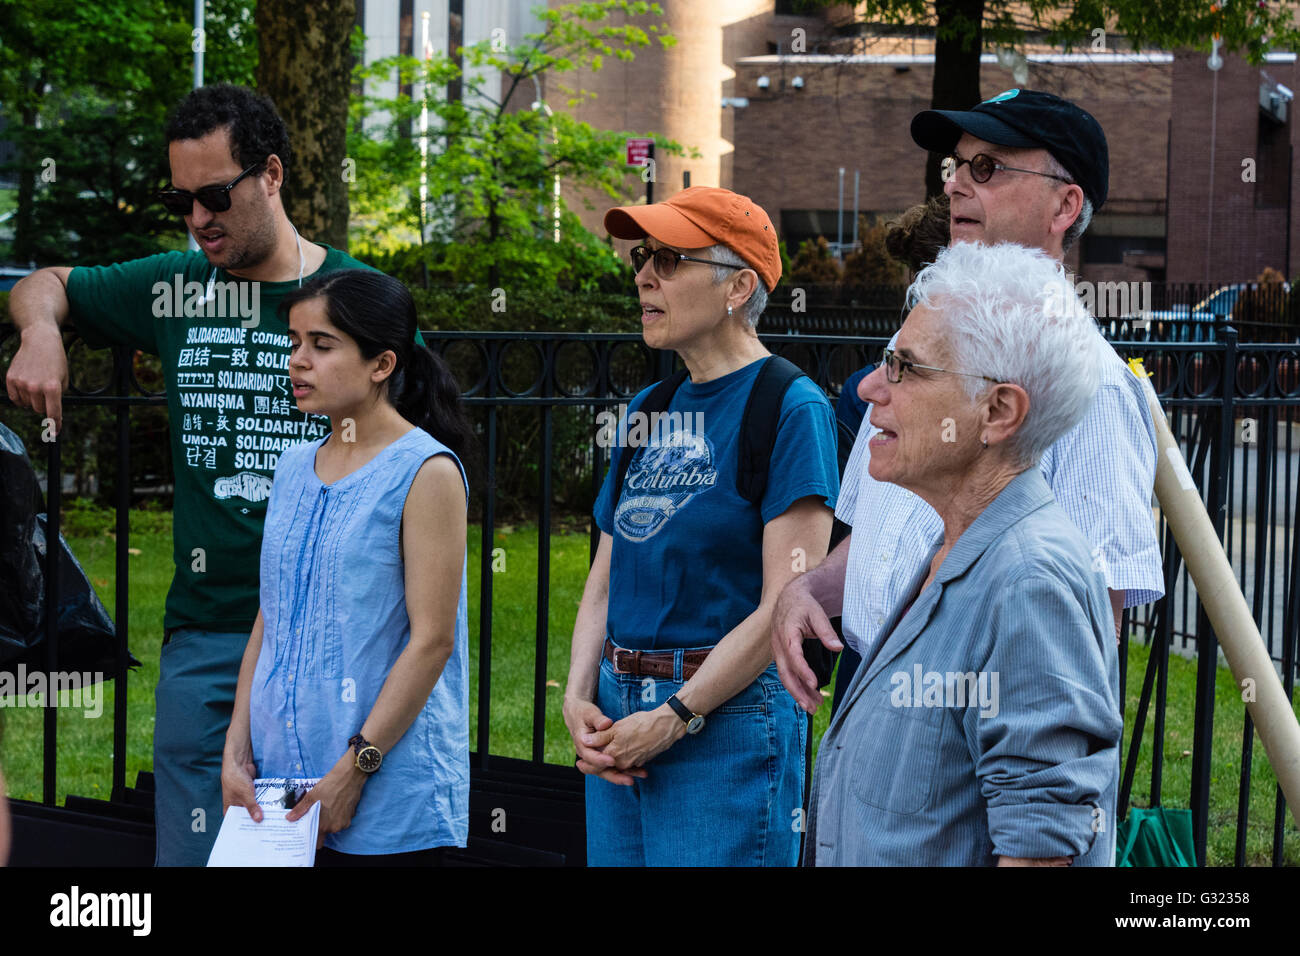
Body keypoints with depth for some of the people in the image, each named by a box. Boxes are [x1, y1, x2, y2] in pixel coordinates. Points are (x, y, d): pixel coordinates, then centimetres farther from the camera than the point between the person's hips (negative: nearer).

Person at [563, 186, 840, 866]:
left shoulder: (791, 408, -9)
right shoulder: (647, 410, 15)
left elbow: (788, 605, -15)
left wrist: (674, 718, -15)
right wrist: (578, 698, 0)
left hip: (727, 716, -7)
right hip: (620, 717, 7)